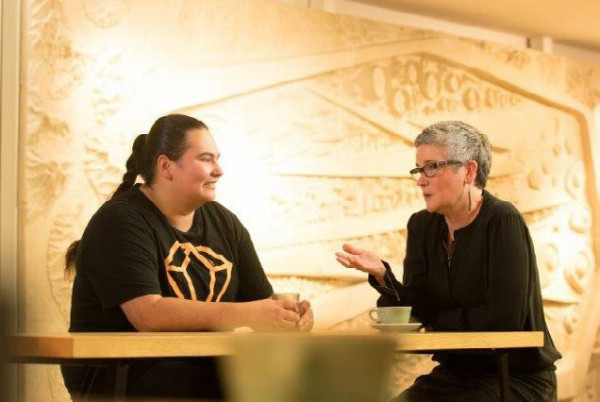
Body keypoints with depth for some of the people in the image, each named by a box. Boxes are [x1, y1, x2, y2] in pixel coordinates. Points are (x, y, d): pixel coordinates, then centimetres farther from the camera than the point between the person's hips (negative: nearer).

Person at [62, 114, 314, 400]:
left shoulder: (225, 223, 13)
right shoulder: (120, 222, -10)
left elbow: (261, 301, 10)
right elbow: (148, 315, -23)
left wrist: (289, 314, -15)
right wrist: (244, 315, -31)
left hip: (203, 369, 7)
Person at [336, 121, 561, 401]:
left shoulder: (503, 221, -14)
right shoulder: (422, 226, 5)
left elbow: (504, 318, -20)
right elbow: (416, 312, -1)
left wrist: (435, 319, -8)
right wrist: (381, 275, -19)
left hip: (517, 376, -6)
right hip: (455, 373, 6)